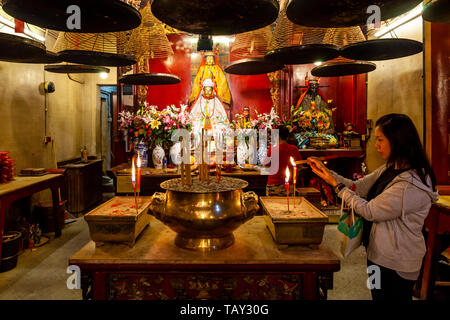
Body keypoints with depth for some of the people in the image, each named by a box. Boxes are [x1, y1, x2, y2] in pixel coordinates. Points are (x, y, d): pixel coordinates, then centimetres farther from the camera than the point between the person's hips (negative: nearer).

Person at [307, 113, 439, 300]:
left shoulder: (411, 186, -27)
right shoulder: (390, 169, 2)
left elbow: (369, 211, -22)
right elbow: (358, 187, 6)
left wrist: (338, 186, -13)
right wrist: (325, 171, 0)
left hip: (395, 266, -8)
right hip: (380, 256, 9)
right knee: (377, 295, 23)